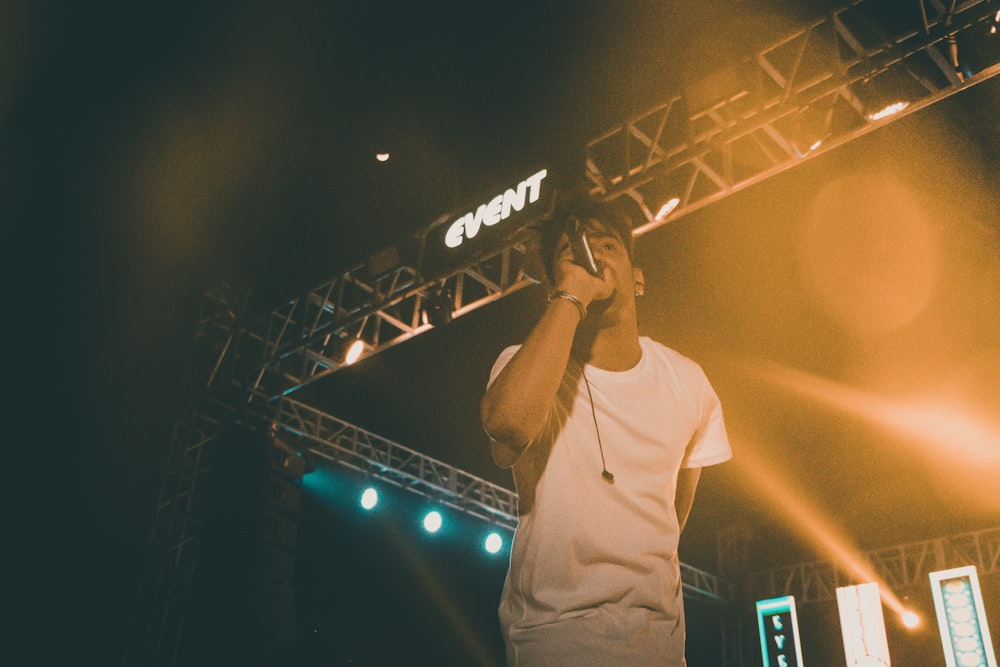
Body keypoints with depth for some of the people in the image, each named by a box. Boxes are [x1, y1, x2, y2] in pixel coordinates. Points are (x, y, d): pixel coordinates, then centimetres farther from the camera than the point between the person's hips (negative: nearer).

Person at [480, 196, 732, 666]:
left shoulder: (687, 382, -1)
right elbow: (509, 421, -37)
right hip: (550, 627, -3)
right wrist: (572, 296, -29)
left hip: (657, 629, 4)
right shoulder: (523, 363, -12)